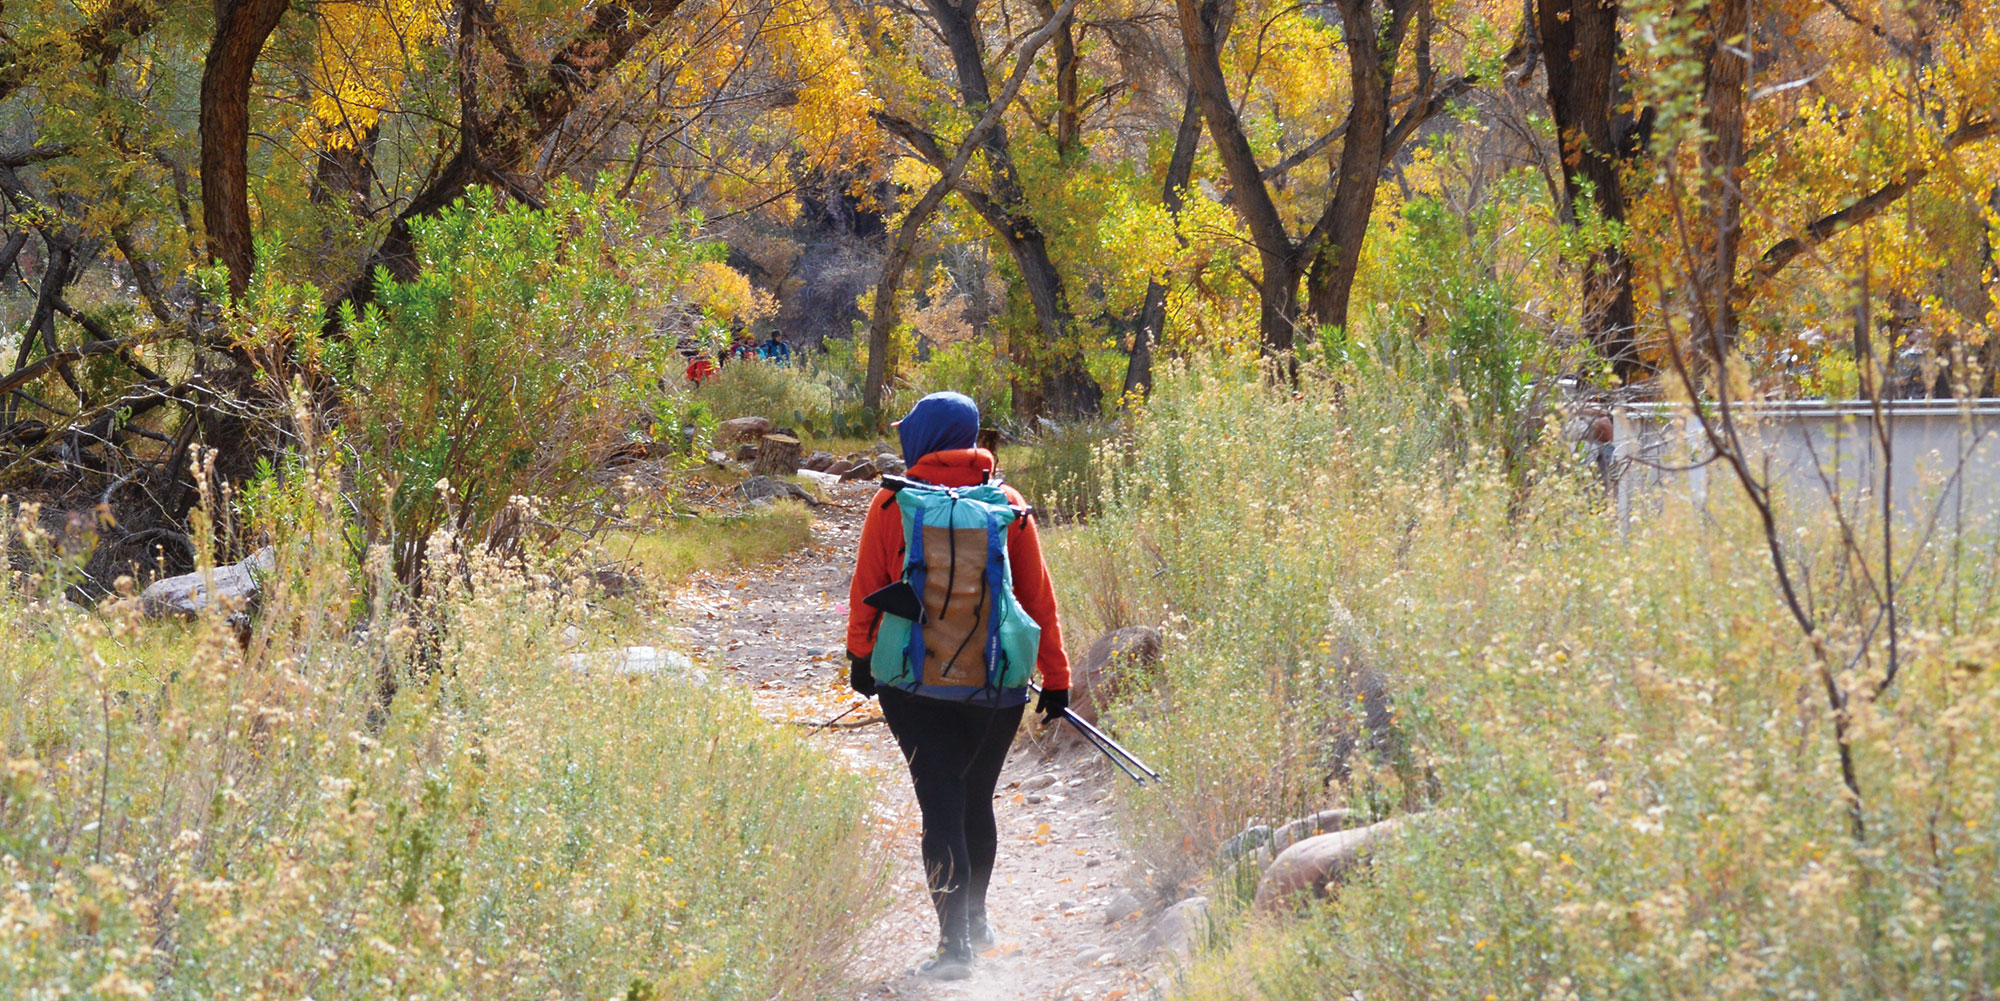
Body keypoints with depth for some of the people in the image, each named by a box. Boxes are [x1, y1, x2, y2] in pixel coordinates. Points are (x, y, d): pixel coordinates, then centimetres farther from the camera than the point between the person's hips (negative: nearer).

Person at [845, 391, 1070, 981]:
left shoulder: (891, 506, -3)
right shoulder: (1008, 506, 0)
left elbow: (866, 593, 4)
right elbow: (1038, 598, 2)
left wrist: (860, 657, 19)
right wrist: (1055, 678, 8)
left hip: (914, 684, -2)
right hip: (994, 687, 2)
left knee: (941, 807, -2)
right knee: (977, 801, 20)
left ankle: (955, 942, -12)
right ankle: (974, 921, 36)